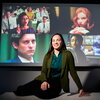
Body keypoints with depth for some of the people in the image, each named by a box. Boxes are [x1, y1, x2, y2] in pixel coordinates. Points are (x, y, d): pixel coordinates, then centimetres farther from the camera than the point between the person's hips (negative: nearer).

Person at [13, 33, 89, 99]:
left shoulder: (67, 54, -1)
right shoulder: (48, 55, 9)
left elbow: (73, 72, -1)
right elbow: (43, 71, 3)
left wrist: (80, 88, -3)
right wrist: (44, 81, -20)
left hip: (58, 82, -2)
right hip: (47, 80, 2)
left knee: (45, 93, -36)